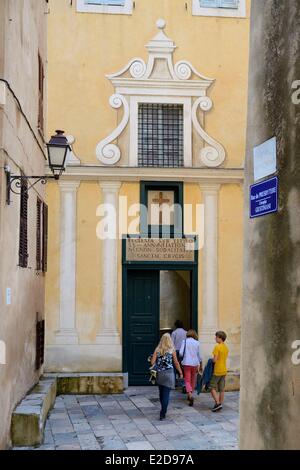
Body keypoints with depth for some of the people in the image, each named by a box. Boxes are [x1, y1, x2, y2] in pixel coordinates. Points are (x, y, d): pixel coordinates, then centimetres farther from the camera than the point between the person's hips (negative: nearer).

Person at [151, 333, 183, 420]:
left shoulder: (157, 350, 0)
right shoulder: (172, 350, -4)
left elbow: (152, 362, -5)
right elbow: (176, 363, -1)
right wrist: (180, 372, 11)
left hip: (159, 374, 3)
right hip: (169, 374, -3)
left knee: (161, 393, 18)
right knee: (166, 394, -1)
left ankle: (163, 410, 32)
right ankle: (162, 414, -7)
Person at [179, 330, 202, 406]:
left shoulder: (185, 341, -3)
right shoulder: (197, 343, 2)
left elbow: (181, 353, -10)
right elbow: (199, 355, 5)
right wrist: (201, 365, 14)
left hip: (187, 363, -2)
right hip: (195, 363, 2)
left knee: (187, 381, -1)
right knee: (193, 380, 17)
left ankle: (190, 395, -22)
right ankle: (190, 396, 27)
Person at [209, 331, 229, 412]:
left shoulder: (217, 347, -16)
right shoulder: (226, 347, 9)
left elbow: (215, 360, -20)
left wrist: (211, 359, 0)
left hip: (217, 371, -8)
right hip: (224, 371, 8)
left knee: (212, 388, 0)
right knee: (222, 389, 10)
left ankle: (218, 403, -10)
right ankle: (220, 404, 14)